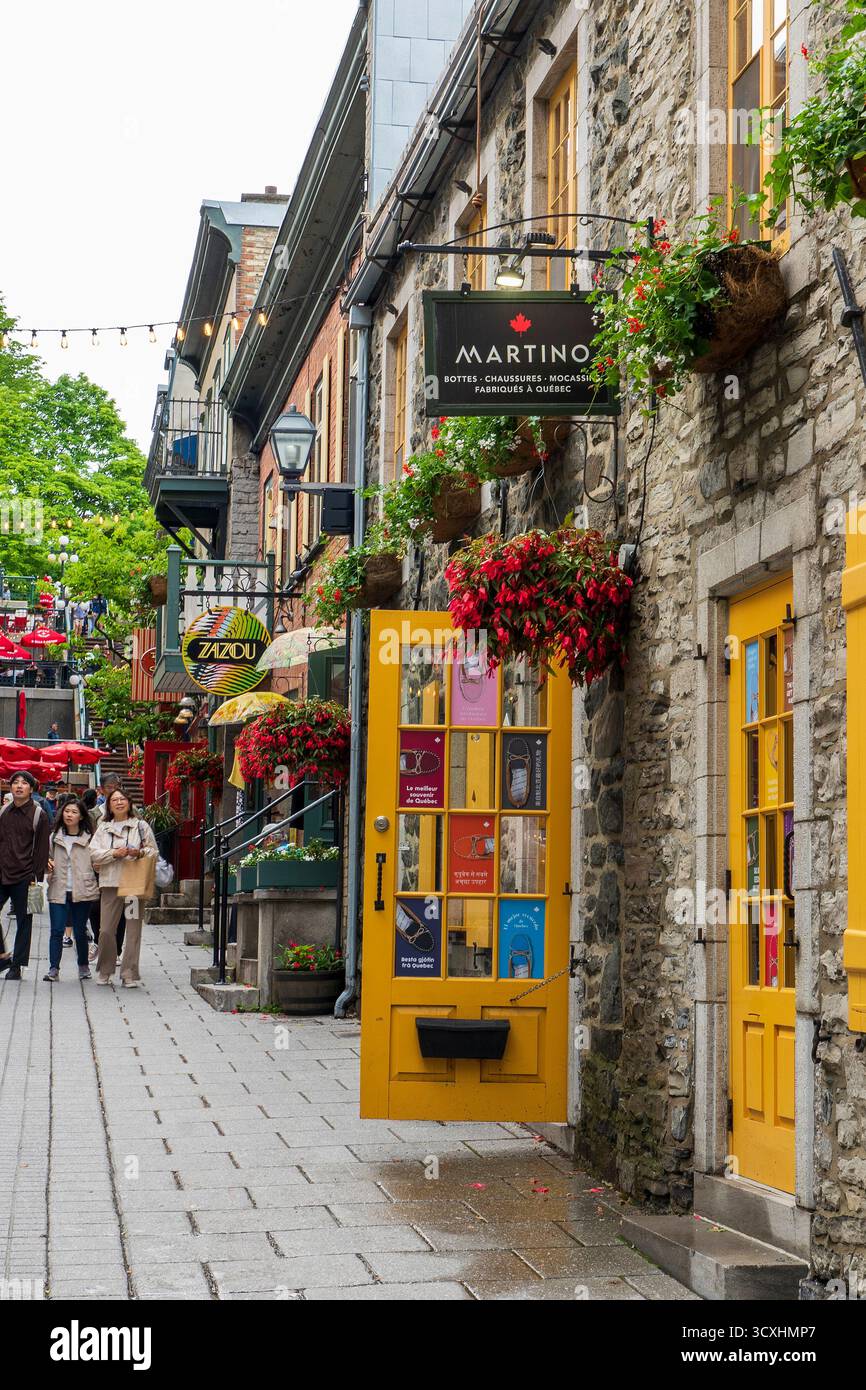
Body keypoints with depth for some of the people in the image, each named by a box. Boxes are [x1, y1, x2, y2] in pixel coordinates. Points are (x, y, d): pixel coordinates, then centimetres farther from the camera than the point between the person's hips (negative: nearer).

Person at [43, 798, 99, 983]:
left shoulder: (89, 838, 0)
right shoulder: (54, 837, 9)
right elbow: (48, 858, 21)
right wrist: (47, 865, 0)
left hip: (81, 891, -2)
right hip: (58, 891, 2)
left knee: (80, 931, 7)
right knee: (56, 930, -6)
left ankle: (83, 966, 24)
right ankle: (53, 969, -4)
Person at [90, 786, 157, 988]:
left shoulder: (141, 826, 8)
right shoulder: (103, 828, 14)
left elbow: (153, 851, 9)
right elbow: (94, 852, 4)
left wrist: (140, 852, -12)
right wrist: (115, 853, -11)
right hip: (110, 883, 1)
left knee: (133, 930, -3)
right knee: (106, 930, -1)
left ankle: (130, 974, 2)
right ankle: (104, 971, 16)